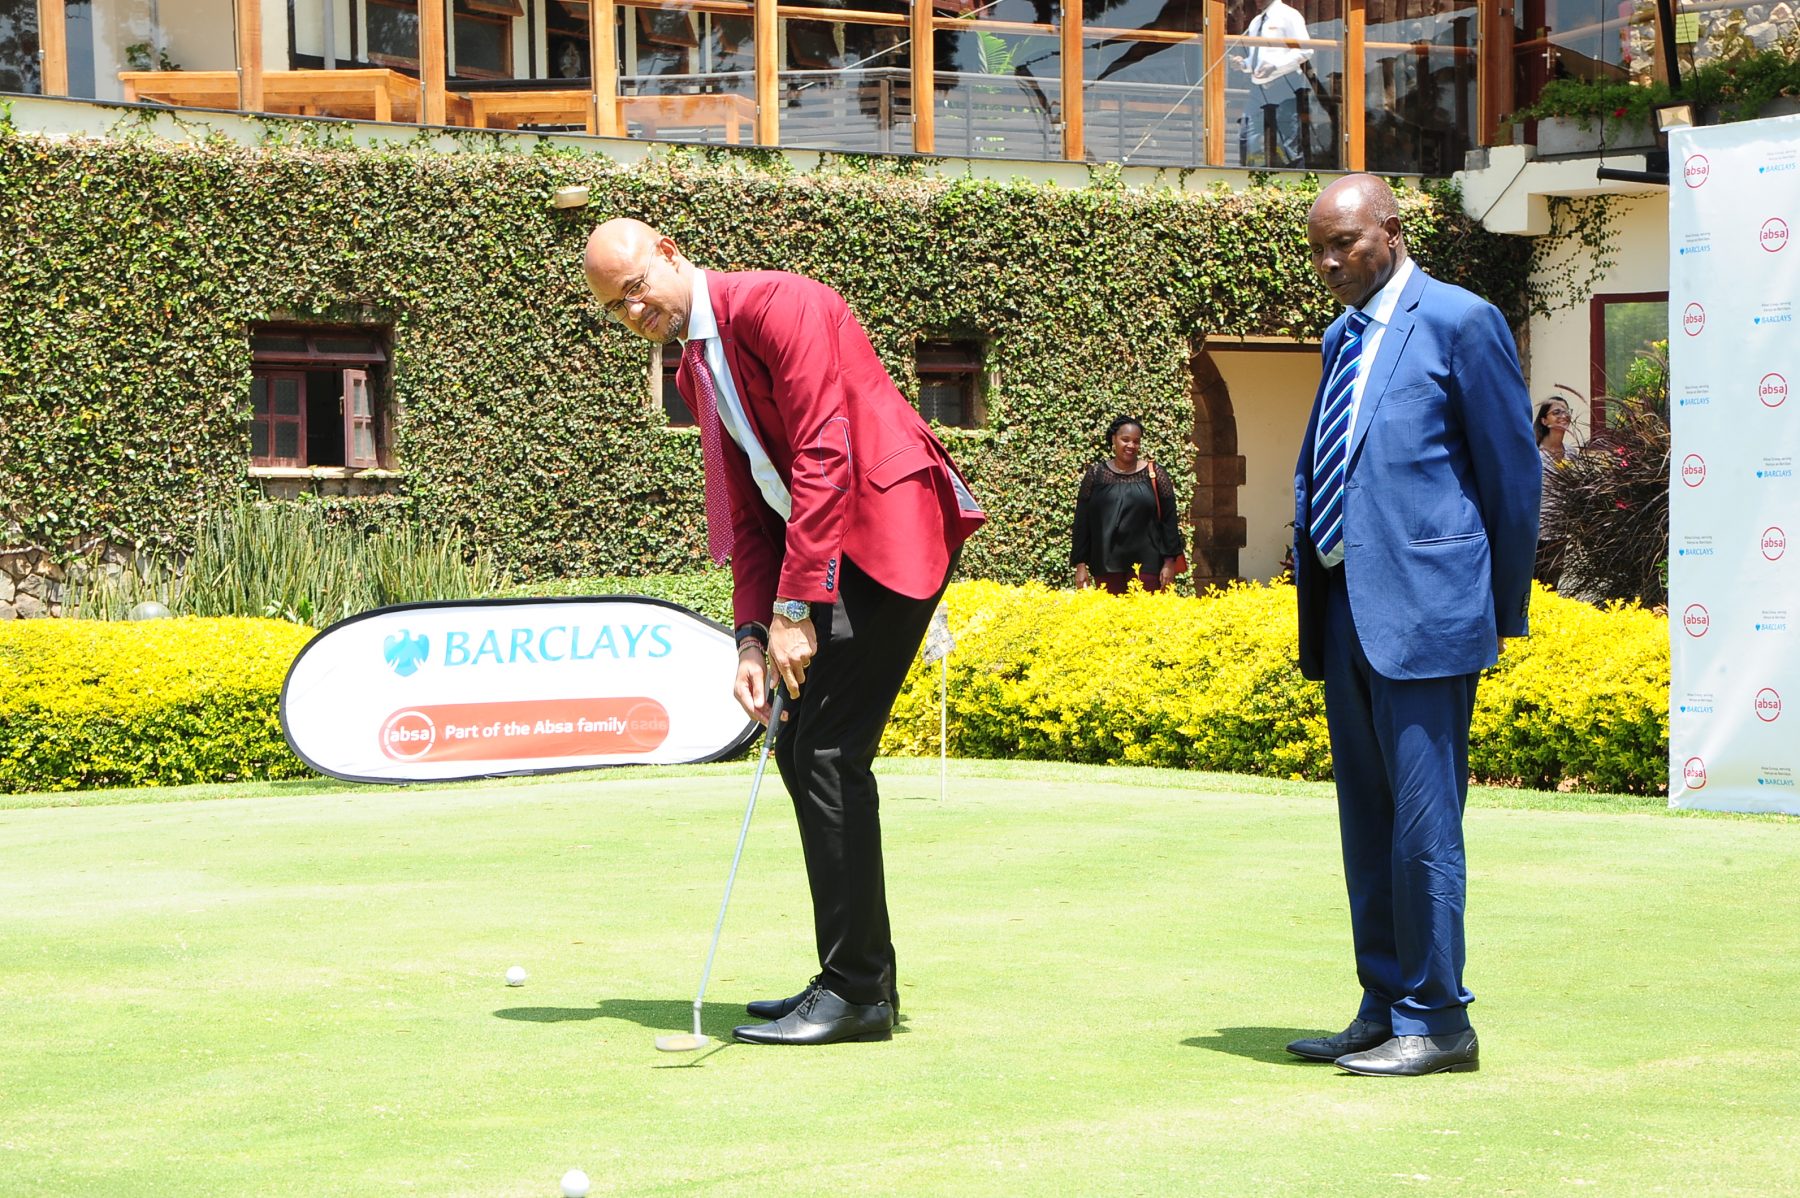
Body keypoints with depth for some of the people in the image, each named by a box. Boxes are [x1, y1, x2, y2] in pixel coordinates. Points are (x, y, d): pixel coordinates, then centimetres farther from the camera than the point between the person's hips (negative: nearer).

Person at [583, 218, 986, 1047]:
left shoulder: (778, 305, -14)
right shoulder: (696, 370, 14)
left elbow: (822, 458, -20)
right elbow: (748, 507, 14)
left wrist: (795, 609, -21)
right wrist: (753, 631, 1)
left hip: (886, 530, -10)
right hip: (823, 546, 10)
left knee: (828, 754, -13)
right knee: (800, 752, 8)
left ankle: (857, 992, -10)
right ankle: (855, 977, 15)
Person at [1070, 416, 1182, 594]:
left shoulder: (1154, 475, 4)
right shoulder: (1096, 474, 8)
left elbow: (1169, 521, 3)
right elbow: (1081, 522, 7)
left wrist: (1169, 562, -3)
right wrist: (1080, 565, 2)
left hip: (1146, 564, -1)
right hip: (1106, 565, 1)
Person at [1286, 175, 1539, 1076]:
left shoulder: (1461, 323, -5)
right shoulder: (1341, 337, 19)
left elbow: (1513, 471, -4)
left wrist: (1505, 612, -1)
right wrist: (1312, 597, 15)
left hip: (1425, 606, -8)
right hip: (1348, 613, 8)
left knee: (1422, 822, -7)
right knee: (1367, 824, 11)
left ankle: (1437, 1022, -1)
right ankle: (1383, 1010, 18)